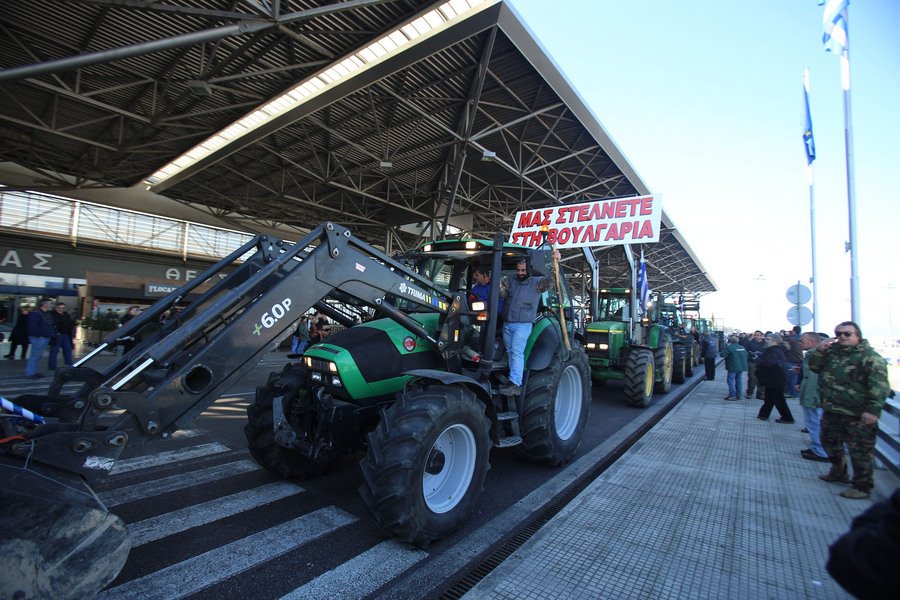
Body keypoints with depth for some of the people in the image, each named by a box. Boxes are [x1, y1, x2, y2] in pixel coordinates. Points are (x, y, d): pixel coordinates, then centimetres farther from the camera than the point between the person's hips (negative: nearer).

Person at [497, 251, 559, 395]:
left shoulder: (536, 282, -1)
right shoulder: (511, 281, 12)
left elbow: (550, 280, -17)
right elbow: (501, 291, 2)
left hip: (522, 325, -6)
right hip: (507, 324, 6)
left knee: (517, 352, -15)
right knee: (510, 352, 10)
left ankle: (516, 384, -18)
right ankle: (513, 381, 19)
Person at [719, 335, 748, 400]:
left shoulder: (729, 347, -11)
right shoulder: (742, 348, 13)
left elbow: (723, 354, -17)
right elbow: (746, 355, 18)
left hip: (733, 367, -7)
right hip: (741, 367, 7)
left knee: (731, 380, -4)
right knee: (738, 381, 13)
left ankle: (732, 395, -10)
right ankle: (738, 395, 17)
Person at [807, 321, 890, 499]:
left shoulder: (870, 357, -14)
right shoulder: (832, 352, 10)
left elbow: (880, 387, -19)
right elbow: (813, 367, 11)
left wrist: (872, 410, -25)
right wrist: (819, 350, -5)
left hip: (857, 416, -8)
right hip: (831, 411, 8)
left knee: (860, 452, 1)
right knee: (830, 443, 22)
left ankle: (862, 486, 17)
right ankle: (838, 473, 42)